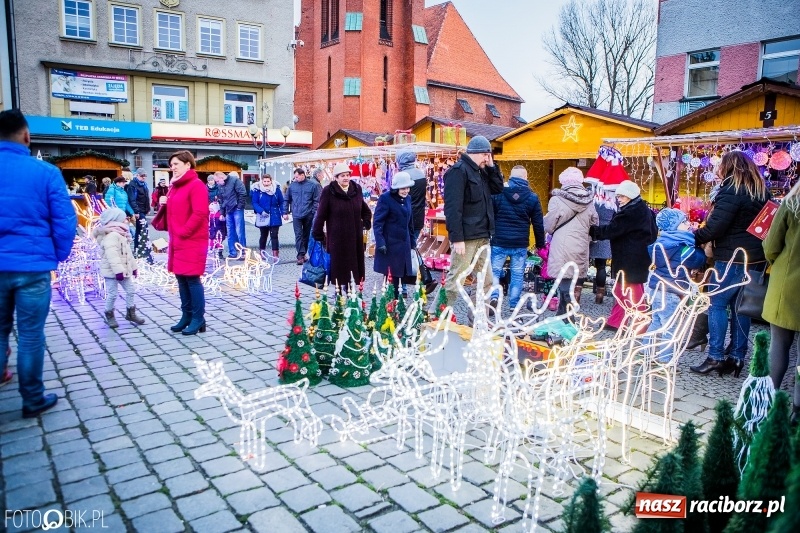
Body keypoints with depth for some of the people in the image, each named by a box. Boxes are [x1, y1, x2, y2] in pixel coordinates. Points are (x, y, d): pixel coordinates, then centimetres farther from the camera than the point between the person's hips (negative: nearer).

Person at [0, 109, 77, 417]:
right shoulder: (46, 172, -8)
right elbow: (64, 221, -8)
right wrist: (59, 255, 7)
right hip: (32, 265, -3)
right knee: (30, 336, 5)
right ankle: (33, 401, 15)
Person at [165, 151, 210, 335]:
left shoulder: (196, 185, -11)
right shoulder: (175, 186, 17)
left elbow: (199, 214, -20)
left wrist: (183, 232, -17)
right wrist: (173, 233, 7)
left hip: (192, 242, -9)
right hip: (178, 241, 9)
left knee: (192, 279, -5)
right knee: (182, 279, 11)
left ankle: (198, 319, 3)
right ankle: (186, 316, 20)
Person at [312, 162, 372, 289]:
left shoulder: (356, 189, 5)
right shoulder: (328, 192, -9)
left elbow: (366, 211, 21)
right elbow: (321, 215, -6)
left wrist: (365, 224, 10)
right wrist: (318, 236, -6)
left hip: (355, 238, 4)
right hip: (337, 239, -4)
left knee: (355, 270, 9)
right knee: (340, 270, 1)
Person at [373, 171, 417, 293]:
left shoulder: (408, 198, 10)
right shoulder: (385, 198, -11)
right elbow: (377, 222, -14)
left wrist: (412, 242, 19)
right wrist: (380, 242, -22)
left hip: (404, 244, 6)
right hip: (389, 244, -6)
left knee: (402, 274, 9)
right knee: (391, 276, 0)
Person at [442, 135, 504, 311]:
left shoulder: (481, 171, 17)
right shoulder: (459, 170, -11)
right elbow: (453, 207, -19)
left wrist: (491, 167, 8)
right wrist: (457, 237, -24)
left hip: (481, 237, 9)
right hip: (465, 237, -9)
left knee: (486, 281, 13)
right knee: (455, 281, -6)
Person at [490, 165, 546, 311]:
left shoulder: (498, 193, -1)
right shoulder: (533, 197, 2)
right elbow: (538, 224, 4)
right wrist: (540, 244, 13)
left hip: (499, 241, -1)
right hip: (521, 244, 1)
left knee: (494, 271, 10)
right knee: (517, 275, 9)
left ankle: (493, 297, -9)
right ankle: (514, 306, 12)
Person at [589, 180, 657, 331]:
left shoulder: (631, 212, -20)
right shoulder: (643, 210, 12)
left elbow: (611, 230, -21)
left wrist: (592, 230, -12)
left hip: (630, 260, -10)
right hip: (638, 257, 10)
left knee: (633, 292, -3)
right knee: (622, 290, 15)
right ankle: (615, 322, 22)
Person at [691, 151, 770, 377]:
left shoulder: (731, 192, -13)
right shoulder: (761, 192, 14)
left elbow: (714, 227, -19)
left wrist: (693, 237, -7)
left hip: (733, 258, -8)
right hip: (756, 258, 8)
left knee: (717, 304, -3)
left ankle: (715, 357, -4)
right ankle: (737, 357, 15)